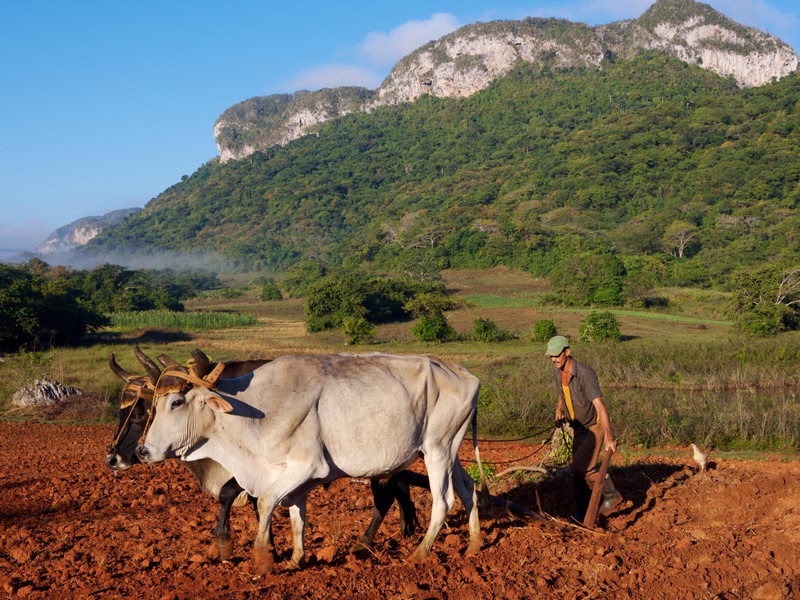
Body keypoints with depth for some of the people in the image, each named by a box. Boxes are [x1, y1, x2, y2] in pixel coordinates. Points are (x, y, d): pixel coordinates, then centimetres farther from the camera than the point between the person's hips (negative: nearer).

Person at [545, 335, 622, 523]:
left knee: (579, 467, -17)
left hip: (595, 425, -7)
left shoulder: (585, 373, -30)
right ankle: (582, 514, 18)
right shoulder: (557, 370, -6)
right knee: (580, 471, 8)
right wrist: (559, 409, 10)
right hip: (579, 427, 7)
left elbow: (600, 407, -35)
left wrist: (609, 438, -41)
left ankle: (610, 494, 2)